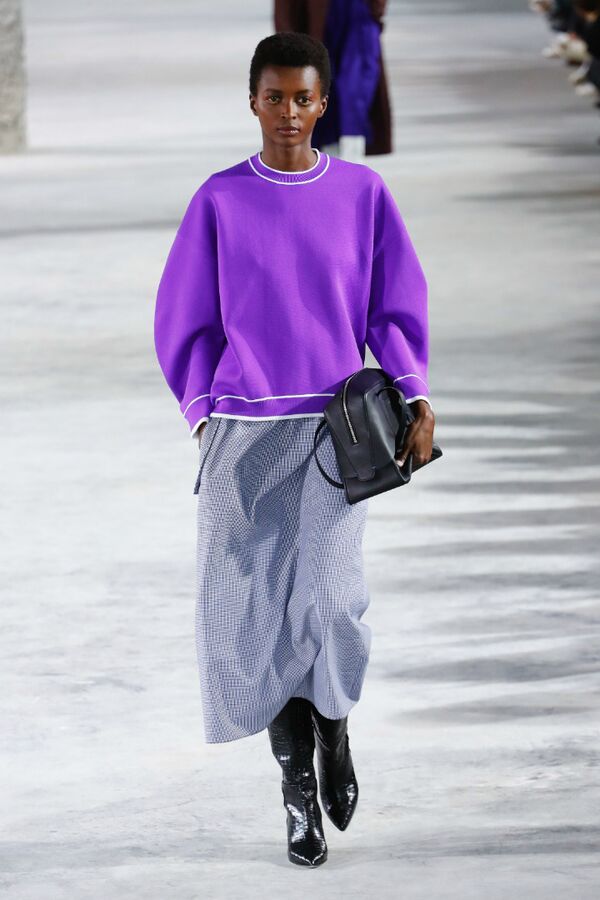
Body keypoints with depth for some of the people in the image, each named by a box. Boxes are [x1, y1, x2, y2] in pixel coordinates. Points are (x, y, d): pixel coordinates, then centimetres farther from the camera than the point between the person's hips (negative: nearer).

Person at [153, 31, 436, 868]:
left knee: (330, 595, -16)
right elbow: (187, 320, 10)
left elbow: (395, 307, 9)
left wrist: (417, 398, -2)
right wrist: (202, 416, 2)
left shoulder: (362, 193, 4)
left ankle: (334, 727, 14)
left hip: (333, 427, -1)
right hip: (242, 435, 1)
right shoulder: (219, 201, 3)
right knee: (248, 610, -5)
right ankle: (299, 785, 8)